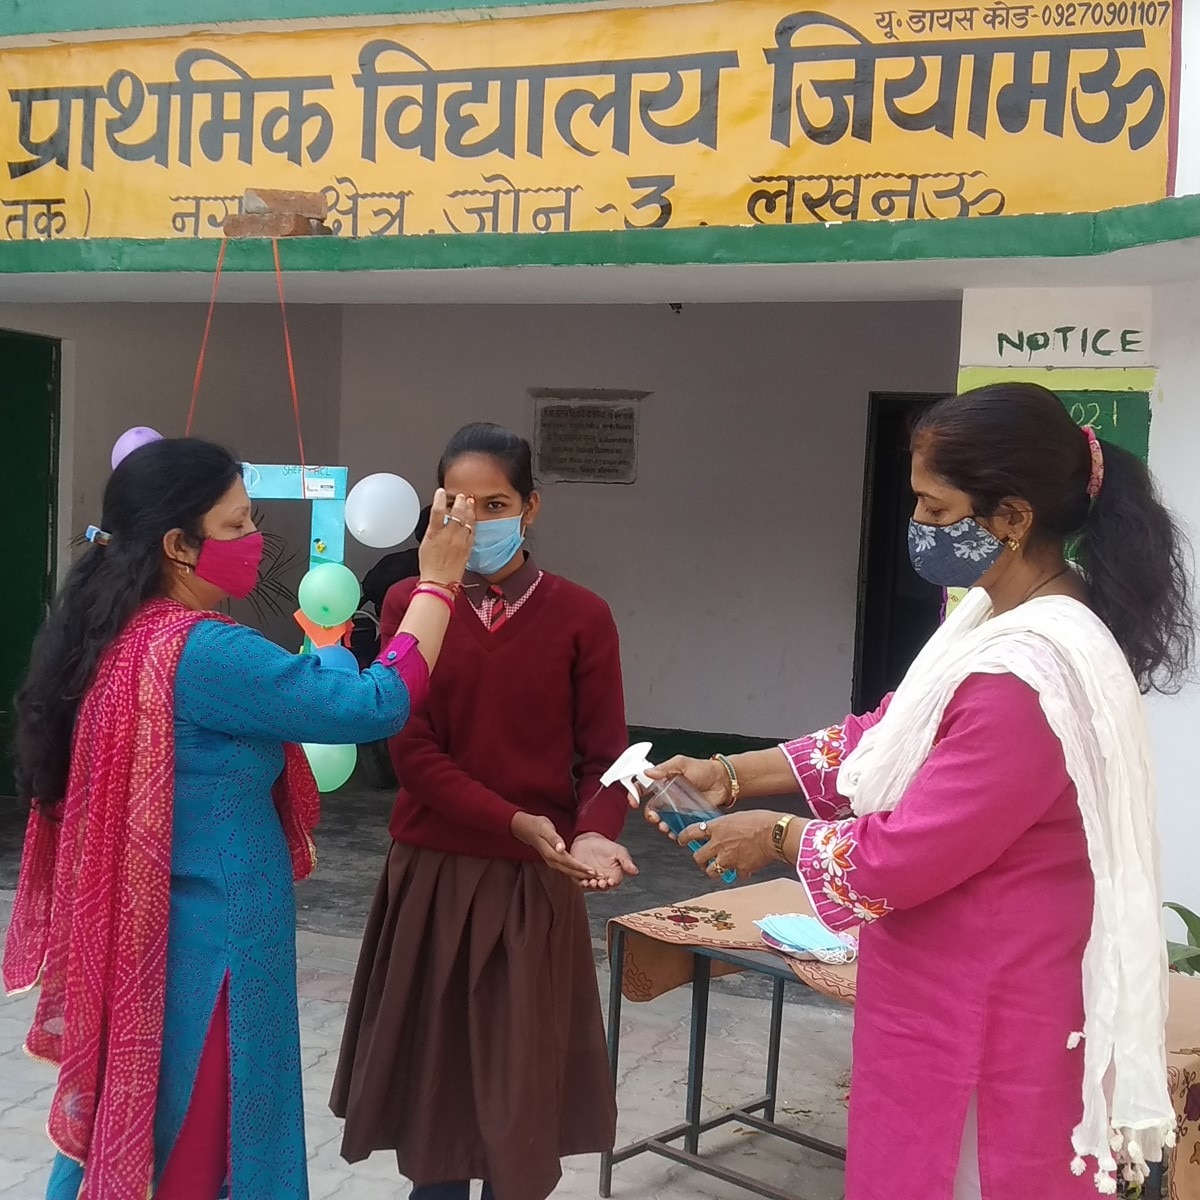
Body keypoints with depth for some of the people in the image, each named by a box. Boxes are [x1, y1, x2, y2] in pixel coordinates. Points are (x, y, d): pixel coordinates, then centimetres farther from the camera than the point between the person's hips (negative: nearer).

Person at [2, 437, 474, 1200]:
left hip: (135, 945, 9)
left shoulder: (113, 638, 5)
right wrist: (437, 582, -13)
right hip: (207, 949, -9)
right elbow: (379, 704, -22)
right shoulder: (200, 652, -23)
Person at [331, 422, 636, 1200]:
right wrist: (519, 823, -21)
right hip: (431, 874, 1)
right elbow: (413, 751, -9)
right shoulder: (411, 605, -1)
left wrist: (591, 834, -24)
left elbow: (606, 755, -3)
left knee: (520, 1086, 7)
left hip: (534, 883, -1)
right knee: (431, 1072, 12)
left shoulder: (581, 617, -4)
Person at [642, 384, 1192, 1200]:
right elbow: (888, 737, 11)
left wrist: (776, 837, -8)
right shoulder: (999, 619, 3)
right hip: (958, 993, 9)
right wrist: (732, 775, 5)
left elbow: (905, 855, -25)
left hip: (983, 1013, -9)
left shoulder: (1027, 677, -30)